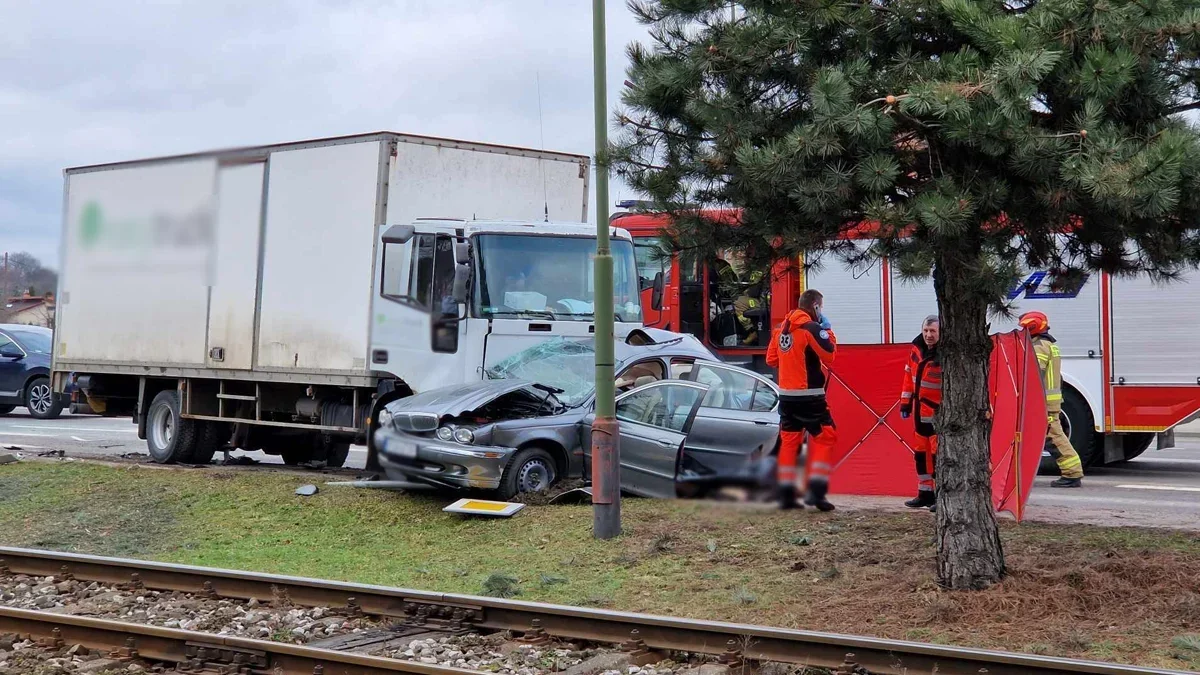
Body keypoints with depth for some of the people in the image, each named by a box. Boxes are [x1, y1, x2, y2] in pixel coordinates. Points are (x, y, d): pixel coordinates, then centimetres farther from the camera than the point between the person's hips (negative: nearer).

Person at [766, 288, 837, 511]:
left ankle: (786, 495, 9)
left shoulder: (783, 327, 10)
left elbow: (771, 359, 15)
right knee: (825, 437, 2)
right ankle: (816, 491, -7)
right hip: (809, 396, -7)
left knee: (789, 441, 11)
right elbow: (829, 355, -14)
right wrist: (827, 330, -3)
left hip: (786, 394, 7)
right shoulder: (812, 328, -13)